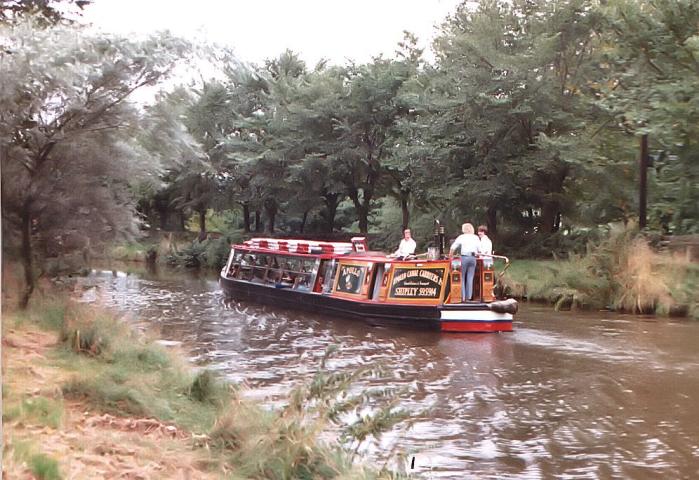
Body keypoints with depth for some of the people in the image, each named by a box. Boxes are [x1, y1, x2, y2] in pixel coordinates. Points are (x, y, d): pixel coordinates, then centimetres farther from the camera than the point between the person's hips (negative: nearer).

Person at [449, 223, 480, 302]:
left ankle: (462, 297, -2)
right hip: (473, 258, 3)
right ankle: (468, 297, 5)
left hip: (464, 257, -3)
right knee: (470, 278, 6)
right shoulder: (476, 238, 12)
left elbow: (452, 247, -1)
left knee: (462, 278, 3)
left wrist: (450, 256, 8)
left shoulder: (461, 237, 4)